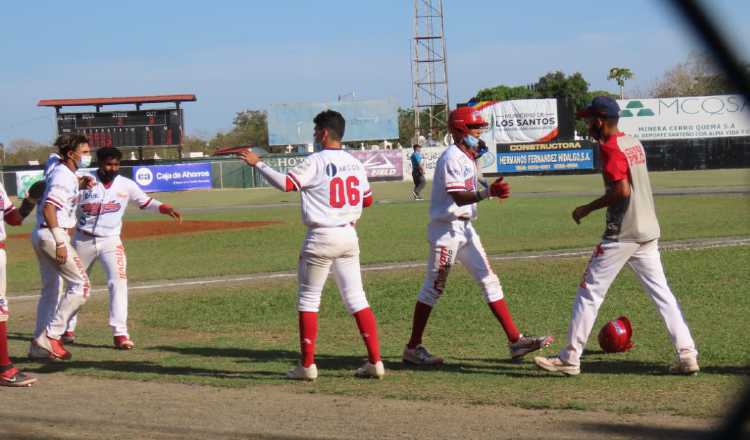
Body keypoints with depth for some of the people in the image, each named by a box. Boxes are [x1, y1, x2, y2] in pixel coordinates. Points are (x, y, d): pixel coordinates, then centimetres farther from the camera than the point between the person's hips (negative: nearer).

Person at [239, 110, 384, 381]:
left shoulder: (315, 162, -11)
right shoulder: (354, 163, 9)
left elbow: (286, 184, -20)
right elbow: (367, 200, 16)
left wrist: (258, 164, -11)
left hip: (321, 237, -6)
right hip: (349, 236, 6)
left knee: (308, 299, 6)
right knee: (356, 298, 8)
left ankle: (307, 365, 5)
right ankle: (375, 361, 1)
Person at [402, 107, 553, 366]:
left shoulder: (468, 158, 14)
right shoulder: (452, 158, -16)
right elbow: (458, 198, -27)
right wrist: (488, 192, -40)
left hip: (465, 229, 9)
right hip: (446, 229, -9)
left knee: (489, 281, 6)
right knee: (433, 288, -2)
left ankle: (515, 340, 6)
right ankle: (413, 348, 7)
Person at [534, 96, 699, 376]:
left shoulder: (611, 148, -12)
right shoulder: (634, 143, 14)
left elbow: (622, 190, -22)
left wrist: (588, 208, -13)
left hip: (622, 234, -8)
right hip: (649, 232, 8)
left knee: (590, 292, 0)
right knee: (661, 292, 7)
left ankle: (570, 359, 2)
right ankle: (687, 355, 0)